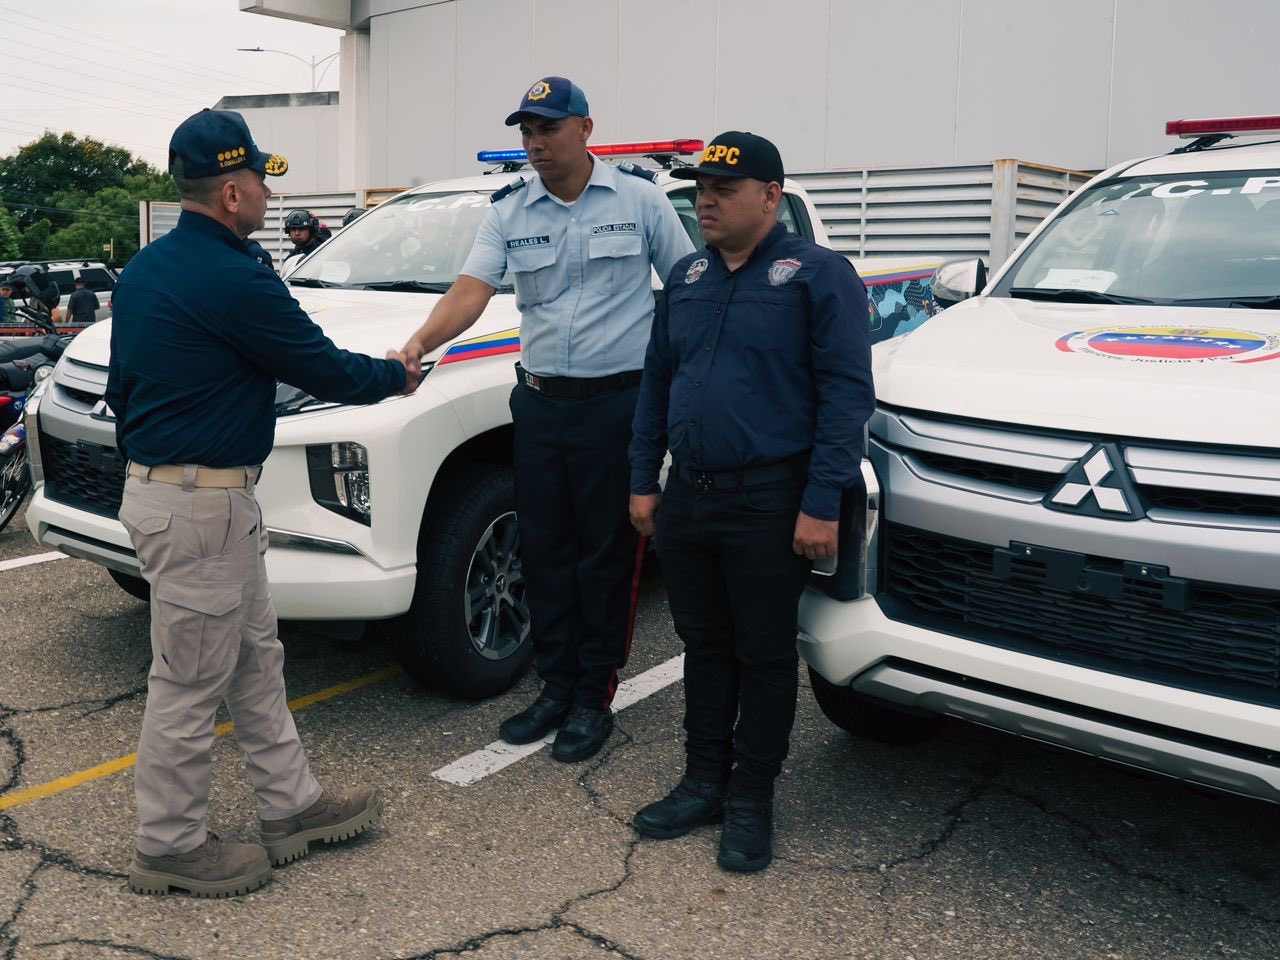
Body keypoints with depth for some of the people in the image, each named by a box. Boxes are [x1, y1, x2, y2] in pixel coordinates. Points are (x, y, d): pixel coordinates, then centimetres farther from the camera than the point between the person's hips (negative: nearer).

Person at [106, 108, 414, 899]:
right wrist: (395, 374, 8)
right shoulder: (234, 280, -19)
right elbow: (325, 370, -11)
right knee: (191, 683, 4)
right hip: (202, 506, -10)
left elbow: (121, 385, 18)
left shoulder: (142, 271, 10)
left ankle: (292, 805, 30)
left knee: (256, 659, 18)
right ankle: (170, 847, 20)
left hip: (158, 485, 10)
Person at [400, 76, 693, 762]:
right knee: (544, 550, 10)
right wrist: (419, 344, -26)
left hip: (617, 402, -4)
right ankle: (556, 689, 25)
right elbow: (470, 290, -8)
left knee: (606, 553, 2)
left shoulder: (639, 198, -2)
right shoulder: (509, 212, 5)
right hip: (539, 402, 4)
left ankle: (594, 698, 16)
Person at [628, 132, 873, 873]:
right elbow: (657, 382, 16)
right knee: (704, 648, 15)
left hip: (770, 503, -6)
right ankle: (704, 783, 28)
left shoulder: (819, 275, -7)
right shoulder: (687, 278, 12)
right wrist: (644, 481, 11)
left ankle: (752, 798, 20)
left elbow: (846, 394, -13)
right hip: (687, 498, 6)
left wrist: (821, 505, -19)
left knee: (764, 654, 6)